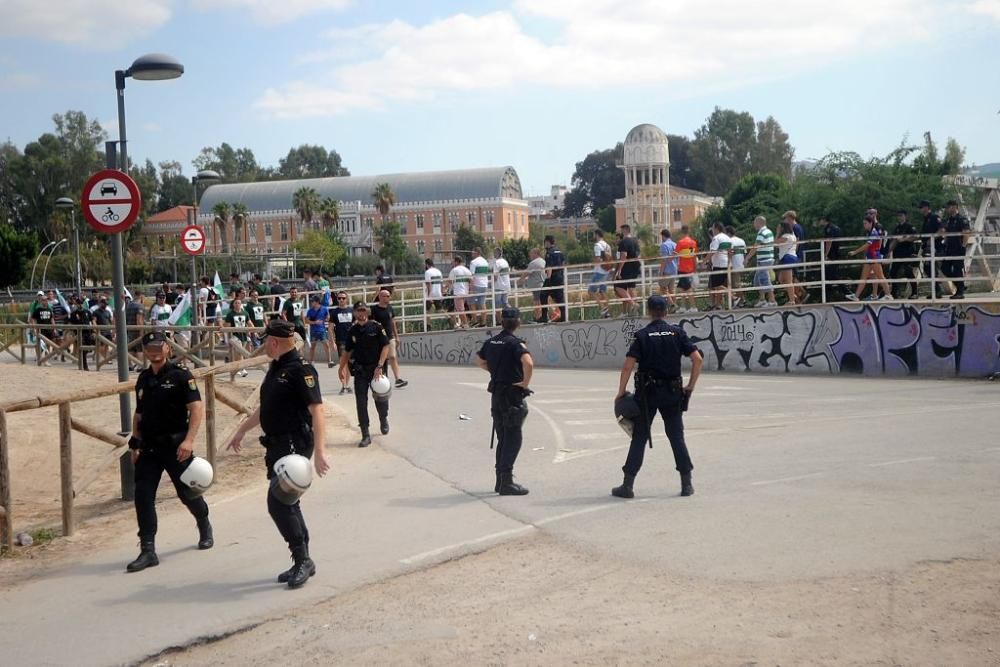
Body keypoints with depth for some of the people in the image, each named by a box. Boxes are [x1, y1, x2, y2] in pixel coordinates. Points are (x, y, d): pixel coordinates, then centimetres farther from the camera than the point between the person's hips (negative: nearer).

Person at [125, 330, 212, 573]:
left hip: (175, 445, -5)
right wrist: (135, 445, 14)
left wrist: (189, 440, -24)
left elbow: (197, 408, -15)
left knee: (187, 493, 8)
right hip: (148, 447, 5)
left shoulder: (180, 375, -8)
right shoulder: (143, 379, 10)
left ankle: (205, 527, 38)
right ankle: (148, 551, -3)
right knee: (142, 496, -6)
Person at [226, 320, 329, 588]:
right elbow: (265, 407, 28)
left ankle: (303, 559, -2)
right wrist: (241, 431, 34)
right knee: (288, 504, 11)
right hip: (277, 445, 9)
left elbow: (316, 410, -21)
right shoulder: (276, 368, 15)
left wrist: (319, 450, -29)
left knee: (279, 503, -13)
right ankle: (302, 563, 20)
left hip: (295, 445, -9)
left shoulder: (301, 369, -15)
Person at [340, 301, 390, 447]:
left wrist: (379, 367, -15)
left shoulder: (376, 327, -7)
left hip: (375, 368, -2)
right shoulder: (352, 331, 3)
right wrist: (341, 368, 8)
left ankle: (383, 420, 41)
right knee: (361, 402, -4)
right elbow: (348, 352, 13)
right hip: (359, 370, 2)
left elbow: (386, 346, -8)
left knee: (380, 399, 8)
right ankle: (365, 435, 1)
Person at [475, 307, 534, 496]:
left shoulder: (491, 342, 7)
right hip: (513, 395, -7)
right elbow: (528, 363, -32)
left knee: (502, 438, 16)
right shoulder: (515, 343, -15)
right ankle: (506, 482, -5)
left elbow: (479, 361, 23)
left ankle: (501, 480, 22)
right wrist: (525, 382, -17)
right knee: (513, 439, -2)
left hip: (496, 394, 7)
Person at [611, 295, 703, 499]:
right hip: (673, 392, 2)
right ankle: (687, 484, 10)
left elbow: (628, 366, -14)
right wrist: (690, 386, 3)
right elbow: (697, 359, -5)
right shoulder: (677, 332, 1)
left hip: (647, 392, -2)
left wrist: (621, 392, -5)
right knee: (677, 437, 11)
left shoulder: (642, 335, -6)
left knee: (639, 437, 4)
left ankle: (628, 485, 6)